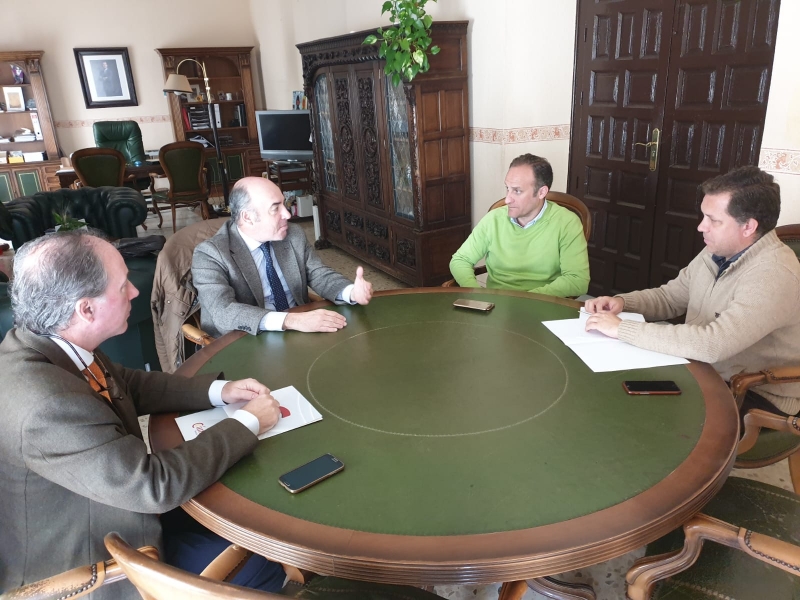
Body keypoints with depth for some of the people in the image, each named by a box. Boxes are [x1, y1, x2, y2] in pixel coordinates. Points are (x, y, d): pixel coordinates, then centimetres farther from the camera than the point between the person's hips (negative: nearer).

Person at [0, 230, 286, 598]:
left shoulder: (44, 343, -11)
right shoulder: (45, 403, -37)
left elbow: (128, 385, 5)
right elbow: (156, 485, -33)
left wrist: (217, 391, -5)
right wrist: (248, 423, -21)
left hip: (117, 497, 8)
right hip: (83, 564, -7)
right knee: (264, 561, -1)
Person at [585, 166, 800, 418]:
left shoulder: (774, 276, -26)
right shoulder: (717, 252, 1)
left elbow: (711, 344, -36)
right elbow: (670, 297, 13)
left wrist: (621, 328, -31)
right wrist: (622, 302, -8)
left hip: (755, 398, -7)